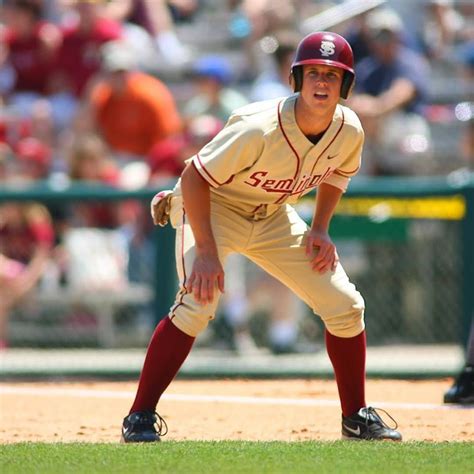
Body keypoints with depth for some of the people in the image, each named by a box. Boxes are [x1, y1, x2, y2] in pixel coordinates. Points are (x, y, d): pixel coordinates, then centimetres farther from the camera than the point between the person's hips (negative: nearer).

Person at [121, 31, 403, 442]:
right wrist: (206, 252, -32)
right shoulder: (259, 130, -35)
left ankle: (357, 418, 16)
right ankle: (140, 418, -18)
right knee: (198, 304, -28)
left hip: (274, 217, 6)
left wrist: (320, 229, -4)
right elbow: (194, 177, -28)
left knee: (345, 305, -1)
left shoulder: (349, 131, -16)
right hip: (213, 207, -6)